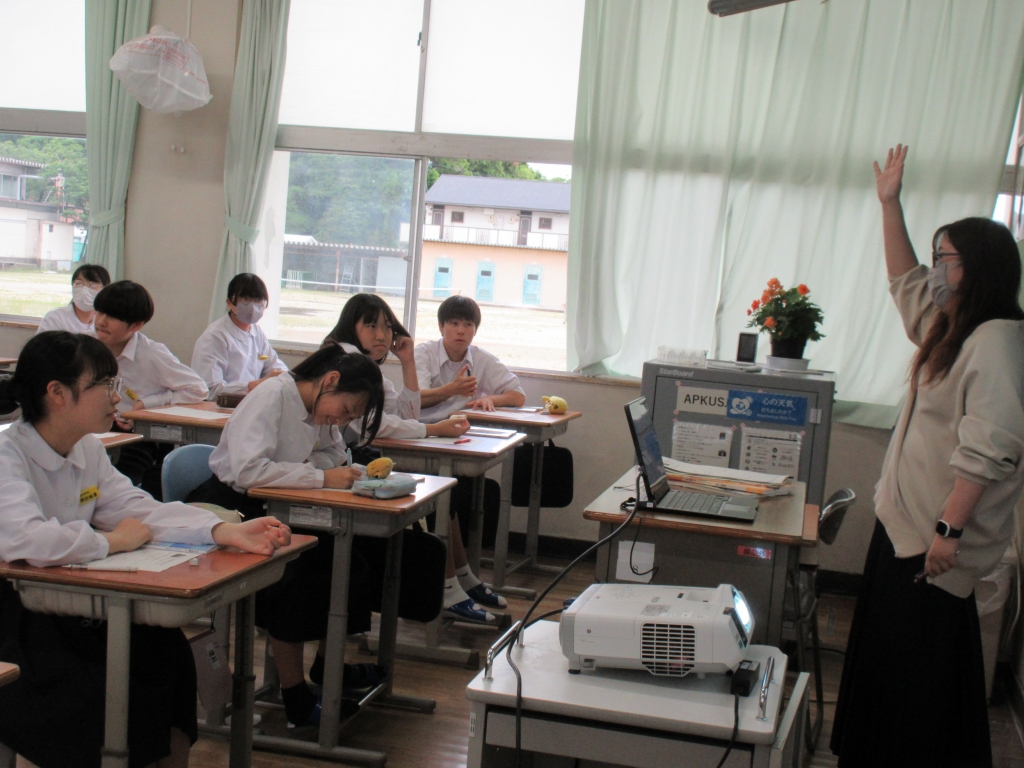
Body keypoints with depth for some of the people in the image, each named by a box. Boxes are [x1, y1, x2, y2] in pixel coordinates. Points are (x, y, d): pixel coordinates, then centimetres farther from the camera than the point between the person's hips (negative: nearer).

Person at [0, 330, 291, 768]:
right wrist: (112, 542, -20)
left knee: (163, 649, -10)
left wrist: (226, 532, -16)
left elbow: (140, 510, -1)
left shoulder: (87, 451, 9)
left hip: (64, 613, 8)